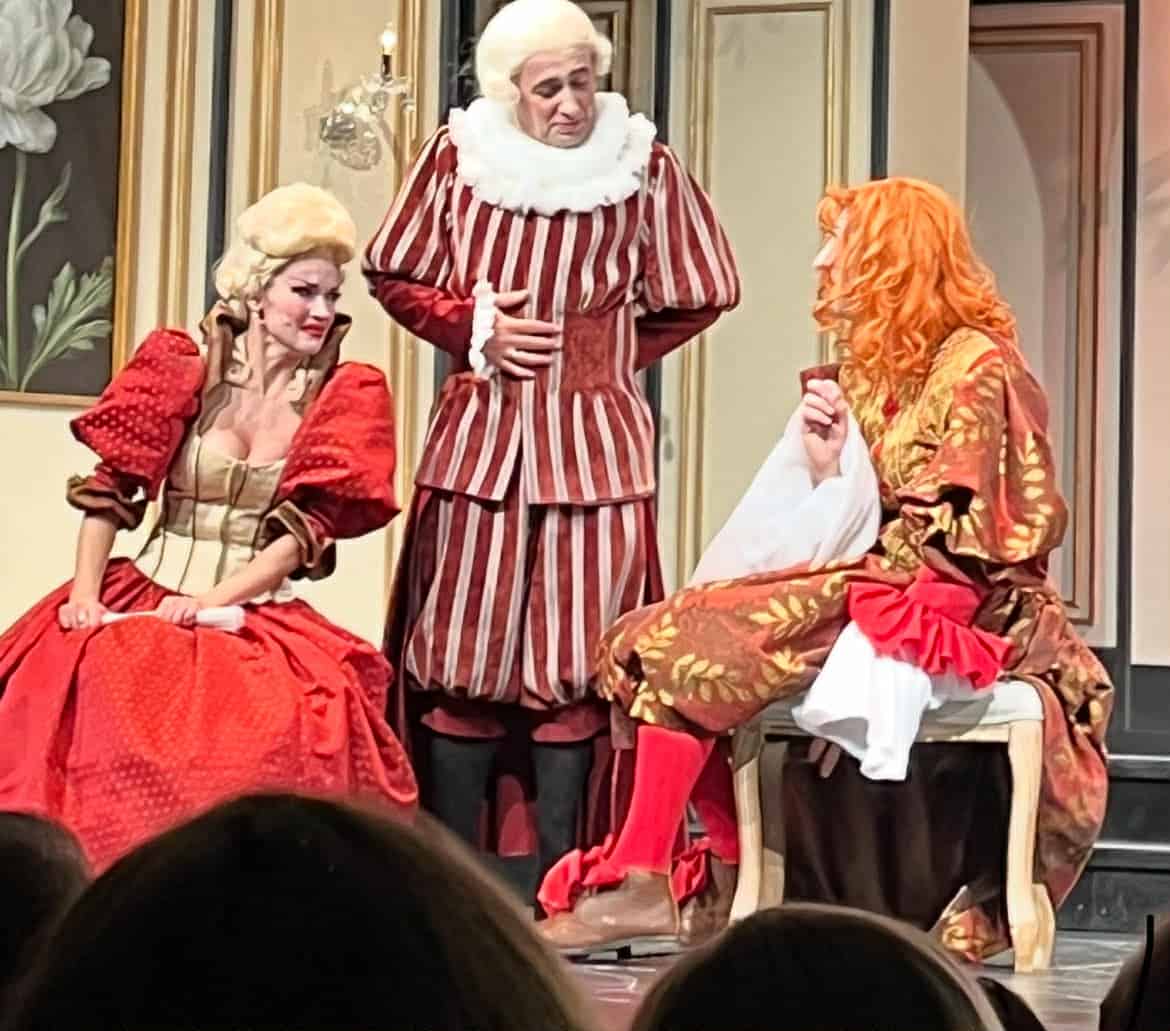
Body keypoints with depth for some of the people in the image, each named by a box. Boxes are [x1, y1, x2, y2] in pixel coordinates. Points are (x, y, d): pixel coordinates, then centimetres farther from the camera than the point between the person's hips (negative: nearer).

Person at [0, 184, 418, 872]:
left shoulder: (343, 398, 5)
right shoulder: (183, 370, 4)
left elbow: (306, 529, -3)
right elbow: (110, 489, 2)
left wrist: (211, 602, -15)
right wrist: (85, 592, -12)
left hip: (258, 619, 0)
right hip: (142, 602, 0)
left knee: (287, 725, -31)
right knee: (79, 686, -29)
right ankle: (83, 885, -14)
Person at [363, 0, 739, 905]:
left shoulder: (645, 170, 0)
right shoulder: (456, 159, 1)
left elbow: (696, 298, 9)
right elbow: (395, 278, 9)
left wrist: (605, 352, 6)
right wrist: (476, 327, -6)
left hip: (596, 441, 0)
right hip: (478, 431, 1)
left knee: (574, 659, 1)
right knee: (461, 652, 1)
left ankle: (556, 874, 8)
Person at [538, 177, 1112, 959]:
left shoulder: (979, 368, -10)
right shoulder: (874, 370, 17)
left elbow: (965, 546, -16)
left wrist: (852, 578, -14)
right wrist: (826, 468, -3)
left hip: (947, 620, -9)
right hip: (875, 593, 9)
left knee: (691, 647, -20)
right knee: (661, 640, -4)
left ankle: (640, 883, -18)